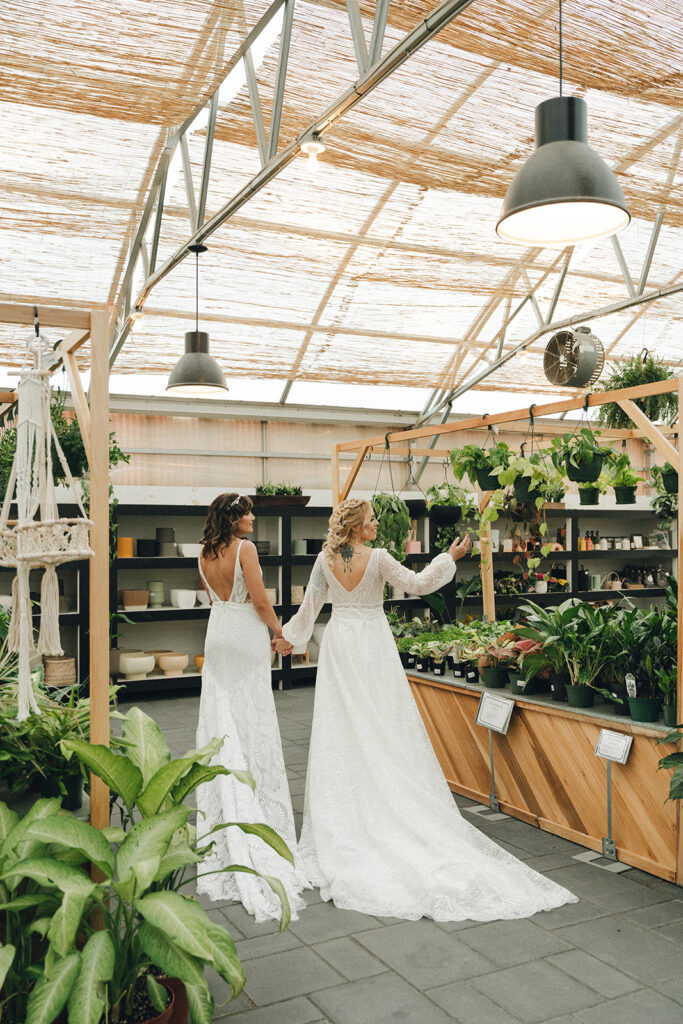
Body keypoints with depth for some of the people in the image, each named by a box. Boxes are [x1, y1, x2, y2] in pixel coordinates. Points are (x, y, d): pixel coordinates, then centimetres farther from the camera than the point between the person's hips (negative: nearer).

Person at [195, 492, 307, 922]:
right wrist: (279, 629, -1)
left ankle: (224, 819, 15)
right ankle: (259, 814, 7)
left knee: (221, 719, 10)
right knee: (253, 725, 1)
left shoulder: (205, 554, 6)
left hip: (218, 636, 6)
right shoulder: (245, 548, -15)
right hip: (247, 636, -6)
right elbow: (259, 600, -16)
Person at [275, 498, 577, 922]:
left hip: (339, 647, 3)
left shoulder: (325, 560, -3)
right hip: (373, 645, -3)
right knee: (383, 727, 6)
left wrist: (288, 635, 23)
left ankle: (341, 820, 16)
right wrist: (451, 557, 4)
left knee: (342, 731, 8)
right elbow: (417, 584, -7)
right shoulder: (377, 558, -14)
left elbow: (310, 606, 7)